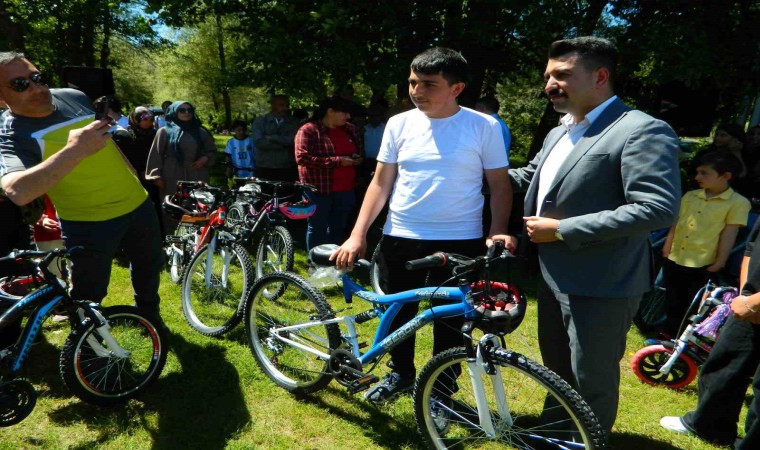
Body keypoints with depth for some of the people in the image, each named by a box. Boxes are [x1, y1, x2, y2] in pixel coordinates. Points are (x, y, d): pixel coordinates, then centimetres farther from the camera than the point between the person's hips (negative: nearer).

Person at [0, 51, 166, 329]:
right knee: (88, 298, 6)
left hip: (137, 204, 6)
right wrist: (74, 151, -45)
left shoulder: (74, 97, -2)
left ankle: (150, 316, 49)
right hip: (89, 222, -5)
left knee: (149, 267, 23)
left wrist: (135, 179, 21)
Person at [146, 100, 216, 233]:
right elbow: (156, 154, 2)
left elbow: (212, 151, 21)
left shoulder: (200, 132, 14)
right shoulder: (165, 132, 6)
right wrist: (156, 176, -5)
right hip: (172, 180, -2)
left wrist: (205, 159, 0)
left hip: (196, 179, 2)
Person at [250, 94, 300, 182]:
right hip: (264, 169, 0)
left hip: (288, 170, 0)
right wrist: (283, 144, -9)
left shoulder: (294, 122, 7)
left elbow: (294, 140, -10)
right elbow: (258, 142, -9)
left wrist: (270, 137, -6)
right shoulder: (260, 121, 6)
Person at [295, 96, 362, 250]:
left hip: (345, 190, 6)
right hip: (319, 189, -6)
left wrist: (357, 159, 0)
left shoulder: (350, 129, 11)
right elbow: (302, 157, -19)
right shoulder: (309, 130, -9)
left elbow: (359, 151, 26)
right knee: (317, 228, 5)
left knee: (338, 229, 13)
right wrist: (337, 161, -20)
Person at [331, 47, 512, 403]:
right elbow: (381, 183, 4)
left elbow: (500, 186, 0)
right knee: (398, 313, 15)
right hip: (399, 239, 3)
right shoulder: (399, 124, 1)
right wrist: (357, 235, -2)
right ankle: (401, 373, 41)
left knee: (450, 322, 9)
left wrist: (498, 232, -14)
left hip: (459, 241, -2)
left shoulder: (484, 127, -5)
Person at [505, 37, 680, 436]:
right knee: (557, 367, 25)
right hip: (553, 275, 9)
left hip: (600, 284, -9)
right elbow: (528, 176, 26)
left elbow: (658, 208, -26)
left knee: (590, 379, 9)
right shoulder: (559, 134, 12)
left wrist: (562, 230, -23)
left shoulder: (643, 131, -17)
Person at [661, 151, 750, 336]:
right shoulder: (690, 196, 7)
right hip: (673, 261, 5)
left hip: (702, 266, -5)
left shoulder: (738, 203, -8)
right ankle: (671, 340, 33)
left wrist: (720, 263, -11)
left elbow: (729, 235, -9)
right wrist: (666, 251, 9)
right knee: (673, 306, 18)